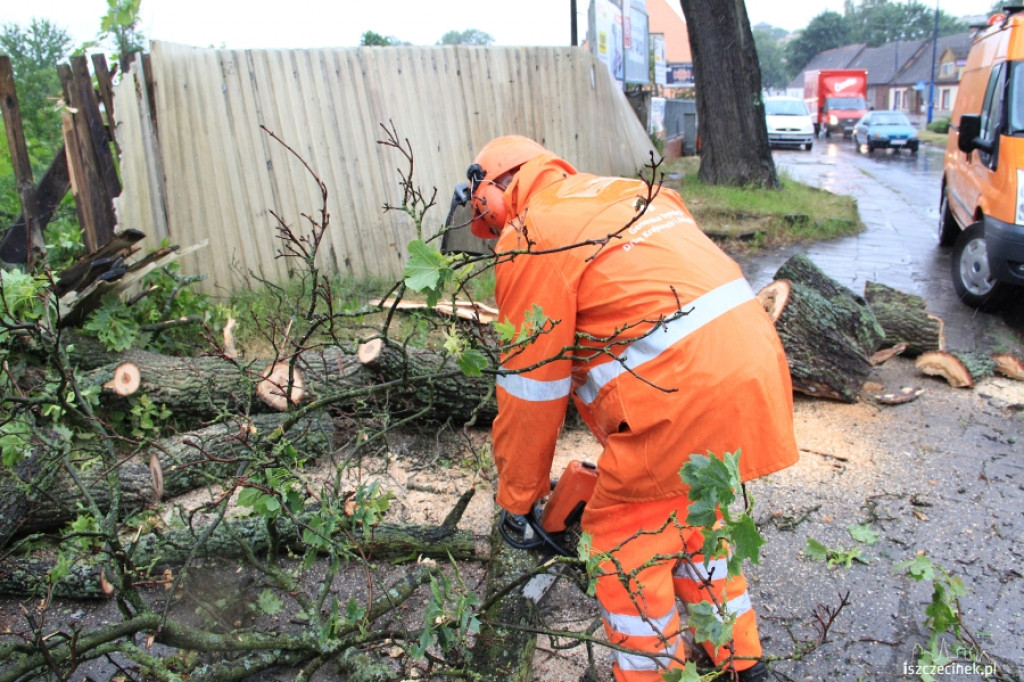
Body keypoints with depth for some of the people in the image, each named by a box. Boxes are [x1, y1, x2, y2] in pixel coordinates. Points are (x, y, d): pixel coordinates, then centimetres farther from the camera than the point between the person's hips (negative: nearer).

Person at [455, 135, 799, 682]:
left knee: (623, 546, 11)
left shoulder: (530, 241, -3)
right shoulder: (625, 192, 21)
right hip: (758, 366, 9)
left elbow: (530, 391, -2)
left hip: (687, 396, -9)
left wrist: (517, 499, 13)